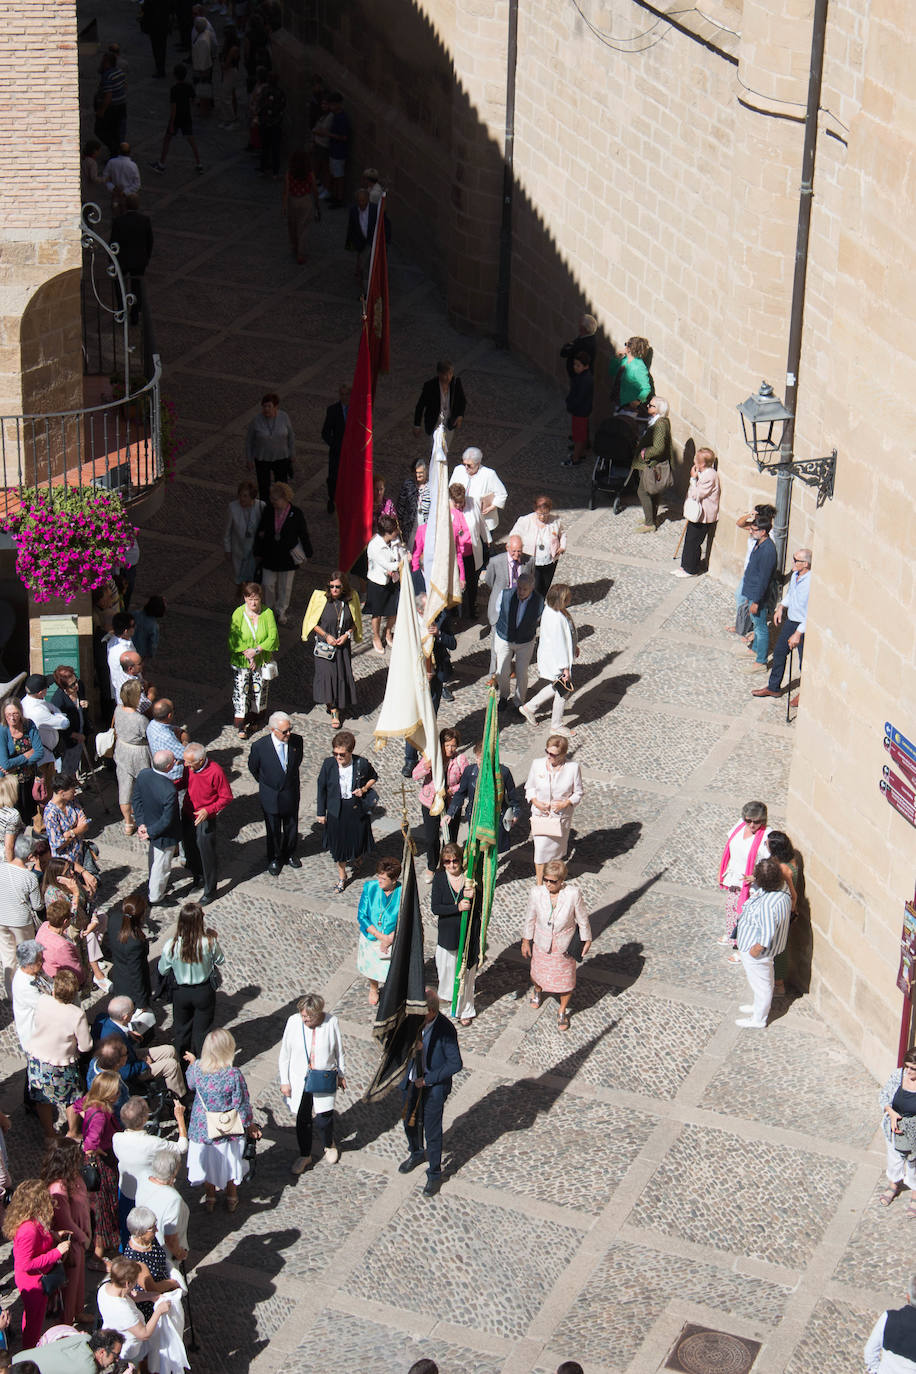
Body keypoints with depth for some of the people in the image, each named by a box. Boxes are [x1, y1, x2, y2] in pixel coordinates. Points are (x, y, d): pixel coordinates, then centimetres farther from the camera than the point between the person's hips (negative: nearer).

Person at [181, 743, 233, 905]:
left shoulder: (215, 772, -26)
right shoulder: (188, 767, -10)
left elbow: (226, 797, -16)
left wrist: (208, 810, -26)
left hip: (205, 820, -6)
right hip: (187, 816, 6)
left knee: (207, 855, 7)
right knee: (190, 851, 22)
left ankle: (210, 891, 23)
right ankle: (198, 879, 47)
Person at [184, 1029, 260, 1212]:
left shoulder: (197, 1068, -18)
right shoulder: (234, 1075, -28)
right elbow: (241, 1104, -17)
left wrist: (192, 1062, 25)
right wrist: (250, 1125, 0)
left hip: (202, 1128, 2)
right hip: (229, 1129, -2)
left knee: (207, 1162, 25)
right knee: (230, 1162, 23)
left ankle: (210, 1197, 43)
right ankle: (231, 1198, 41)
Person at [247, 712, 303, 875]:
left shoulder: (296, 741, -17)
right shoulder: (259, 746, -25)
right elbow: (253, 768, -4)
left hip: (291, 794, 2)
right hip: (271, 797, -2)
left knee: (291, 827, 21)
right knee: (273, 831, 16)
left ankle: (289, 854, 46)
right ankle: (274, 859, 39)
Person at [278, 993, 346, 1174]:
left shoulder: (331, 1022, -12)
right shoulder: (293, 1022, -12)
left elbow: (338, 1049, 4)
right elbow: (285, 1053, -2)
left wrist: (341, 1074, 13)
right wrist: (284, 1081, 0)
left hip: (323, 1081, -1)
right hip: (299, 1080, 1)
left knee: (322, 1118, 0)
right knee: (302, 1119, 9)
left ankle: (329, 1145, 33)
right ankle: (304, 1156, 31)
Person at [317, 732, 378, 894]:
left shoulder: (362, 763, -16)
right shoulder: (329, 764, -14)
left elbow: (374, 777, 6)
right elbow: (322, 788, -2)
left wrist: (364, 789, -14)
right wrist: (321, 812, 3)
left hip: (358, 809, 0)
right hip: (337, 812, 0)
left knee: (359, 841, 16)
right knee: (338, 845, 11)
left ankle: (356, 859, 53)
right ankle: (342, 877, 34)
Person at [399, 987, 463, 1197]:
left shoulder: (445, 1030, -25)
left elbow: (455, 1064, -22)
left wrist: (427, 1079, -20)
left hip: (434, 1087, -5)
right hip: (412, 1082, 5)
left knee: (432, 1132, 8)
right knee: (410, 1123, 24)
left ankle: (434, 1175, 28)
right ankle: (416, 1154, 53)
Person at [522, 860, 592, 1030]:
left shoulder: (573, 894, -26)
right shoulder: (537, 892, -22)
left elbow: (582, 919, -10)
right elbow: (530, 918, -6)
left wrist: (586, 940, 1)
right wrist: (525, 941, 2)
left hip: (564, 948, -1)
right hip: (541, 944, 1)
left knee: (565, 980, 15)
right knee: (538, 973, 26)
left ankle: (562, 1012, 41)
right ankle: (537, 990, 63)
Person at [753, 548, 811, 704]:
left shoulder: (812, 583, -29)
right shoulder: (795, 575, -3)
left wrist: (798, 634, -24)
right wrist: (781, 607, 8)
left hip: (805, 626, -9)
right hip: (790, 621, 9)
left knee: (805, 661, 6)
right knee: (779, 652, 19)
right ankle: (773, 687, 37)